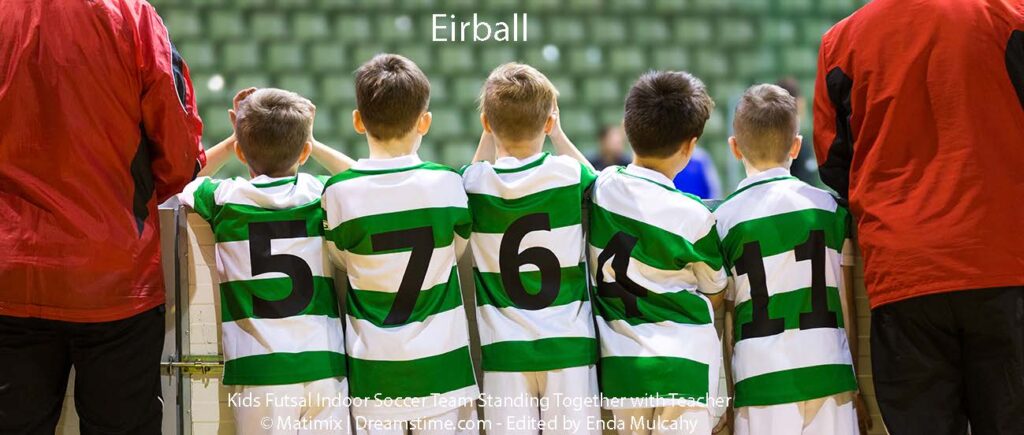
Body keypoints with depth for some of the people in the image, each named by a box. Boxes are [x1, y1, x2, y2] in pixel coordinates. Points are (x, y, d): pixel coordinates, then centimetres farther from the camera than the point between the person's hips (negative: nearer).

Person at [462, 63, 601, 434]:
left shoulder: (477, 183, -4)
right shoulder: (569, 174, -7)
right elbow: (598, 184, 19)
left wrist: (489, 135, 15)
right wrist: (558, 134, 18)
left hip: (505, 351, 1)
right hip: (568, 347, -1)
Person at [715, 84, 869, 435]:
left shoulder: (724, 220, 3)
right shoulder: (829, 207, 7)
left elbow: (724, 318, 5)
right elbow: (846, 308, 9)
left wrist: (725, 400, 12)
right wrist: (854, 386, 18)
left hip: (760, 381, -1)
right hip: (827, 372, 2)